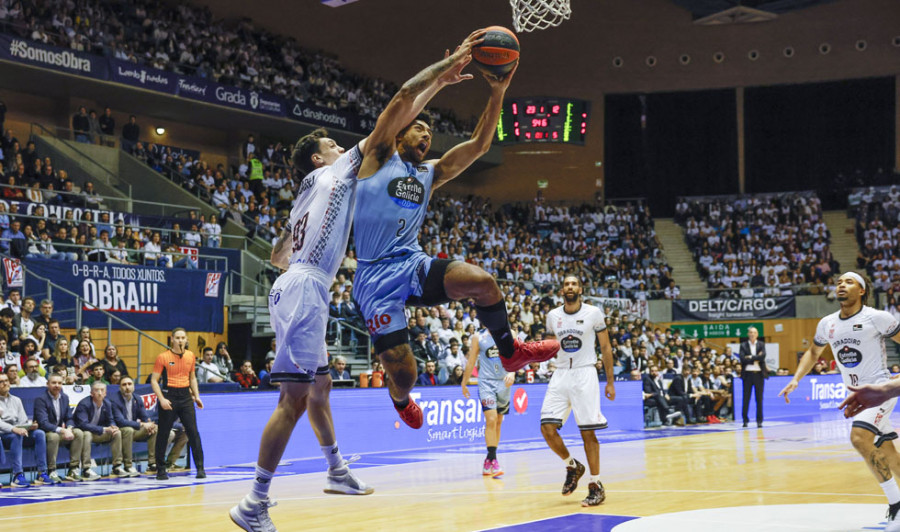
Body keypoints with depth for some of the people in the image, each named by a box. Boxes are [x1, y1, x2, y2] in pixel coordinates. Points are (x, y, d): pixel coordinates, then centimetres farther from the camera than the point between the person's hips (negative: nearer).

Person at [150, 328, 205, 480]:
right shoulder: (163, 357, -5)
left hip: (185, 396, 3)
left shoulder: (190, 356, 8)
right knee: (163, 433, 1)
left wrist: (196, 396, 12)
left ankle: (200, 467, 0)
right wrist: (161, 399, -16)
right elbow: (154, 380, -5)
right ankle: (160, 469, 11)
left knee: (193, 432, -3)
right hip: (169, 396, -3)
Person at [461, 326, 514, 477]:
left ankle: (489, 460, 20)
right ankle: (493, 460, -18)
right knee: (491, 419, -17)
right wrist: (464, 383, 12)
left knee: (498, 422, 9)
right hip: (486, 381, -3)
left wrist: (512, 373, -24)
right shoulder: (478, 337, 2)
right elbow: (471, 362, 9)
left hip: (504, 382, 3)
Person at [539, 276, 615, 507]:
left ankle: (596, 485, 4)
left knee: (588, 432, -5)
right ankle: (572, 466, 17)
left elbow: (606, 348, 3)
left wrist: (610, 381, 0)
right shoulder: (552, 316, 7)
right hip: (561, 374, 4)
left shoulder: (594, 313, -3)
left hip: (585, 375, -4)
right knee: (547, 428, -8)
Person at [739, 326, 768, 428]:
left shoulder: (761, 344, 7)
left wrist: (751, 357, -11)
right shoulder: (743, 345, 5)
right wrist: (756, 359, -10)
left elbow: (763, 356, -10)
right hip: (747, 373, -1)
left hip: (759, 373, 1)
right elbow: (742, 358, -9)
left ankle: (759, 420, 6)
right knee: (746, 398, 0)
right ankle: (745, 420, 5)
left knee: (759, 398, 3)